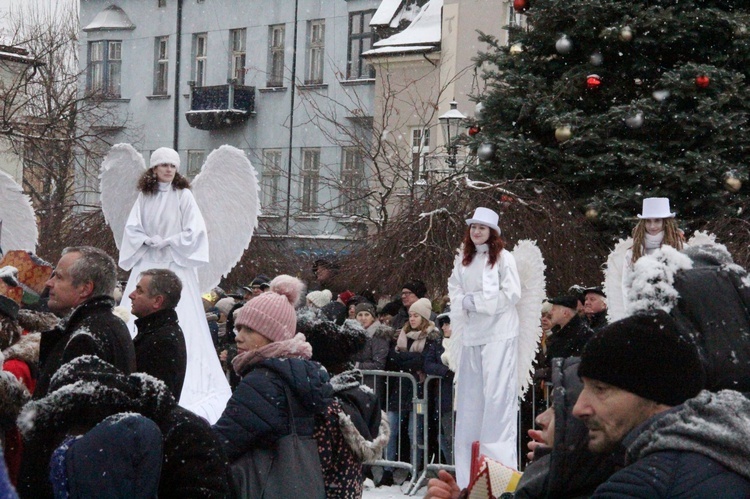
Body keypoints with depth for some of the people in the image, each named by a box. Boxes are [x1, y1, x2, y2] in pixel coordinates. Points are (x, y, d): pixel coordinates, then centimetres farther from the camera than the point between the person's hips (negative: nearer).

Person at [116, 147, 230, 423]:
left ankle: (183, 378, -8)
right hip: (147, 263, 3)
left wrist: (168, 242, -10)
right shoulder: (144, 196, 9)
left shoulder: (183, 195, -1)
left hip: (176, 264, -3)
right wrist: (149, 241, -9)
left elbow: (195, 230, -6)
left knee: (177, 319, -9)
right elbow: (132, 227, 7)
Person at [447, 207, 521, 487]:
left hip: (499, 333, -6)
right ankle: (467, 471, 12)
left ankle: (499, 459, -12)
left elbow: (512, 293, -9)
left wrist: (476, 301, -10)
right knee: (470, 395, 7)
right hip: (472, 333, 6)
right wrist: (462, 303, -5)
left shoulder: (503, 258, -3)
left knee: (497, 393, -11)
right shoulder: (463, 259, 15)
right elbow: (454, 289, 16)